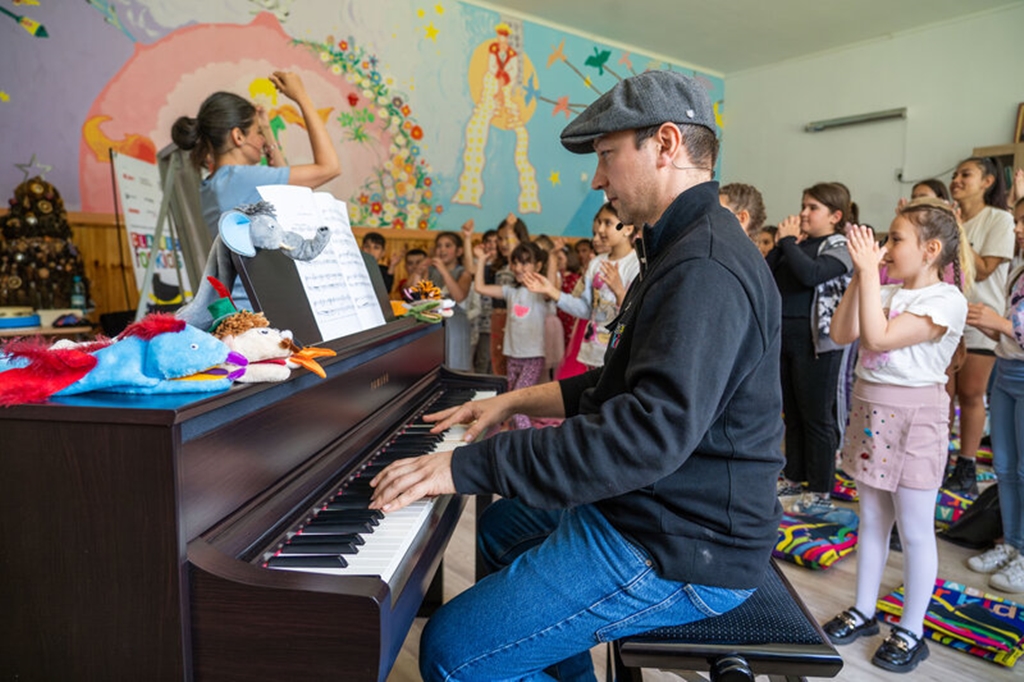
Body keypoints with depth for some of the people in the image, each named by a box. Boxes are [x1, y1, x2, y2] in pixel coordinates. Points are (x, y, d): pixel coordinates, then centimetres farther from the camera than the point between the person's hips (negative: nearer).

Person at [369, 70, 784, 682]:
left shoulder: (706, 267, -24)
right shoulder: (690, 246, 13)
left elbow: (653, 430, -34)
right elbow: (630, 384, 18)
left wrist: (470, 465, -31)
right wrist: (521, 400, 11)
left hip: (682, 552, -11)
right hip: (658, 508, 11)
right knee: (501, 528, 26)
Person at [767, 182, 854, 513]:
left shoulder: (840, 247, -6)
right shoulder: (796, 243, 13)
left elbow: (810, 274, -25)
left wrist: (788, 241, -15)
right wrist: (779, 244, -3)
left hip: (816, 341, -7)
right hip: (784, 336, 7)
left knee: (817, 416, 1)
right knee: (792, 412, 15)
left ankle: (820, 489, 12)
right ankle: (795, 476, 29)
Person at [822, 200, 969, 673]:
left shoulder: (947, 300, -14)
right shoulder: (888, 293, 7)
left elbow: (879, 337, -26)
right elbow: (842, 333, -1)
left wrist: (870, 270, -22)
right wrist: (861, 275, -4)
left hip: (914, 418, -7)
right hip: (871, 411, 7)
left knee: (915, 530, 6)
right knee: (871, 519, 16)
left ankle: (911, 632, 22)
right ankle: (864, 611, 31)